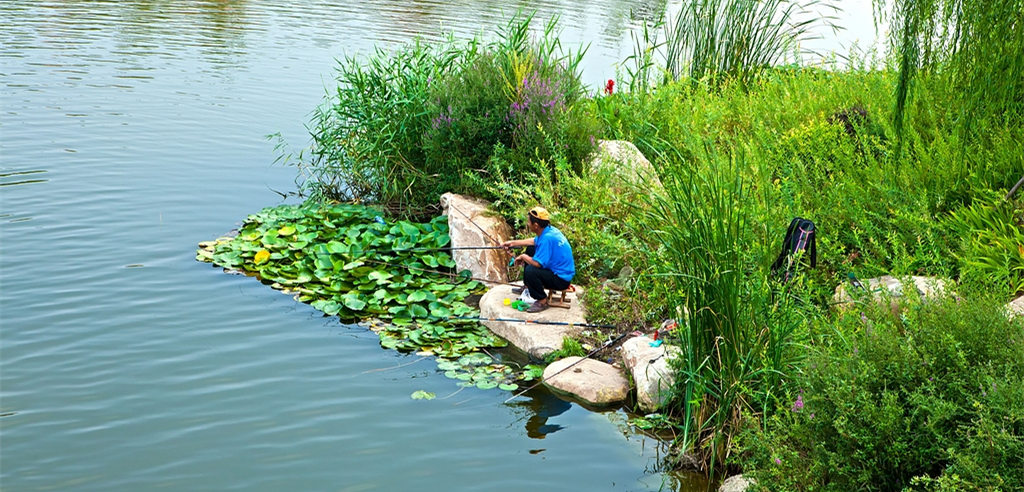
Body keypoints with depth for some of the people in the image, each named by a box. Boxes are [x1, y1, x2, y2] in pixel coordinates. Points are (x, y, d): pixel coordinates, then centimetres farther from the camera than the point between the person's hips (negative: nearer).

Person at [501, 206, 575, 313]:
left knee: (530, 271, -30)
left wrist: (523, 257, -10)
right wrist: (513, 243, 23)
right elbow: (534, 241, 21)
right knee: (530, 249, 19)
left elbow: (537, 263, -29)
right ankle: (527, 288, 30)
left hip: (561, 279, -10)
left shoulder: (547, 238, -29)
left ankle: (542, 302, -9)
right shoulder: (549, 229, 0)